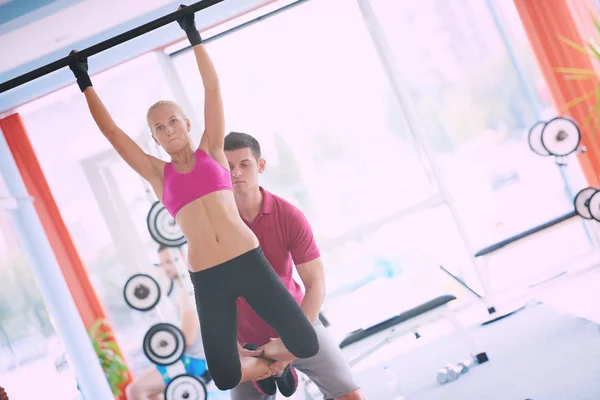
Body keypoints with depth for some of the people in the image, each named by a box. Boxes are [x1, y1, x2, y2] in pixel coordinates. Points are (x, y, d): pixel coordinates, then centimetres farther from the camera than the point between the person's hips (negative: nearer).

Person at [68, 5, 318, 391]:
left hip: (249, 262, -1)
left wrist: (193, 35, 11)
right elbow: (111, 131, 15)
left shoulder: (211, 152, 11)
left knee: (307, 346, -6)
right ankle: (264, 365, 31)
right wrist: (85, 83, 20)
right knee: (225, 377, -3)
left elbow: (213, 89, 9)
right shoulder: (159, 174, 12)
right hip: (207, 279, 1)